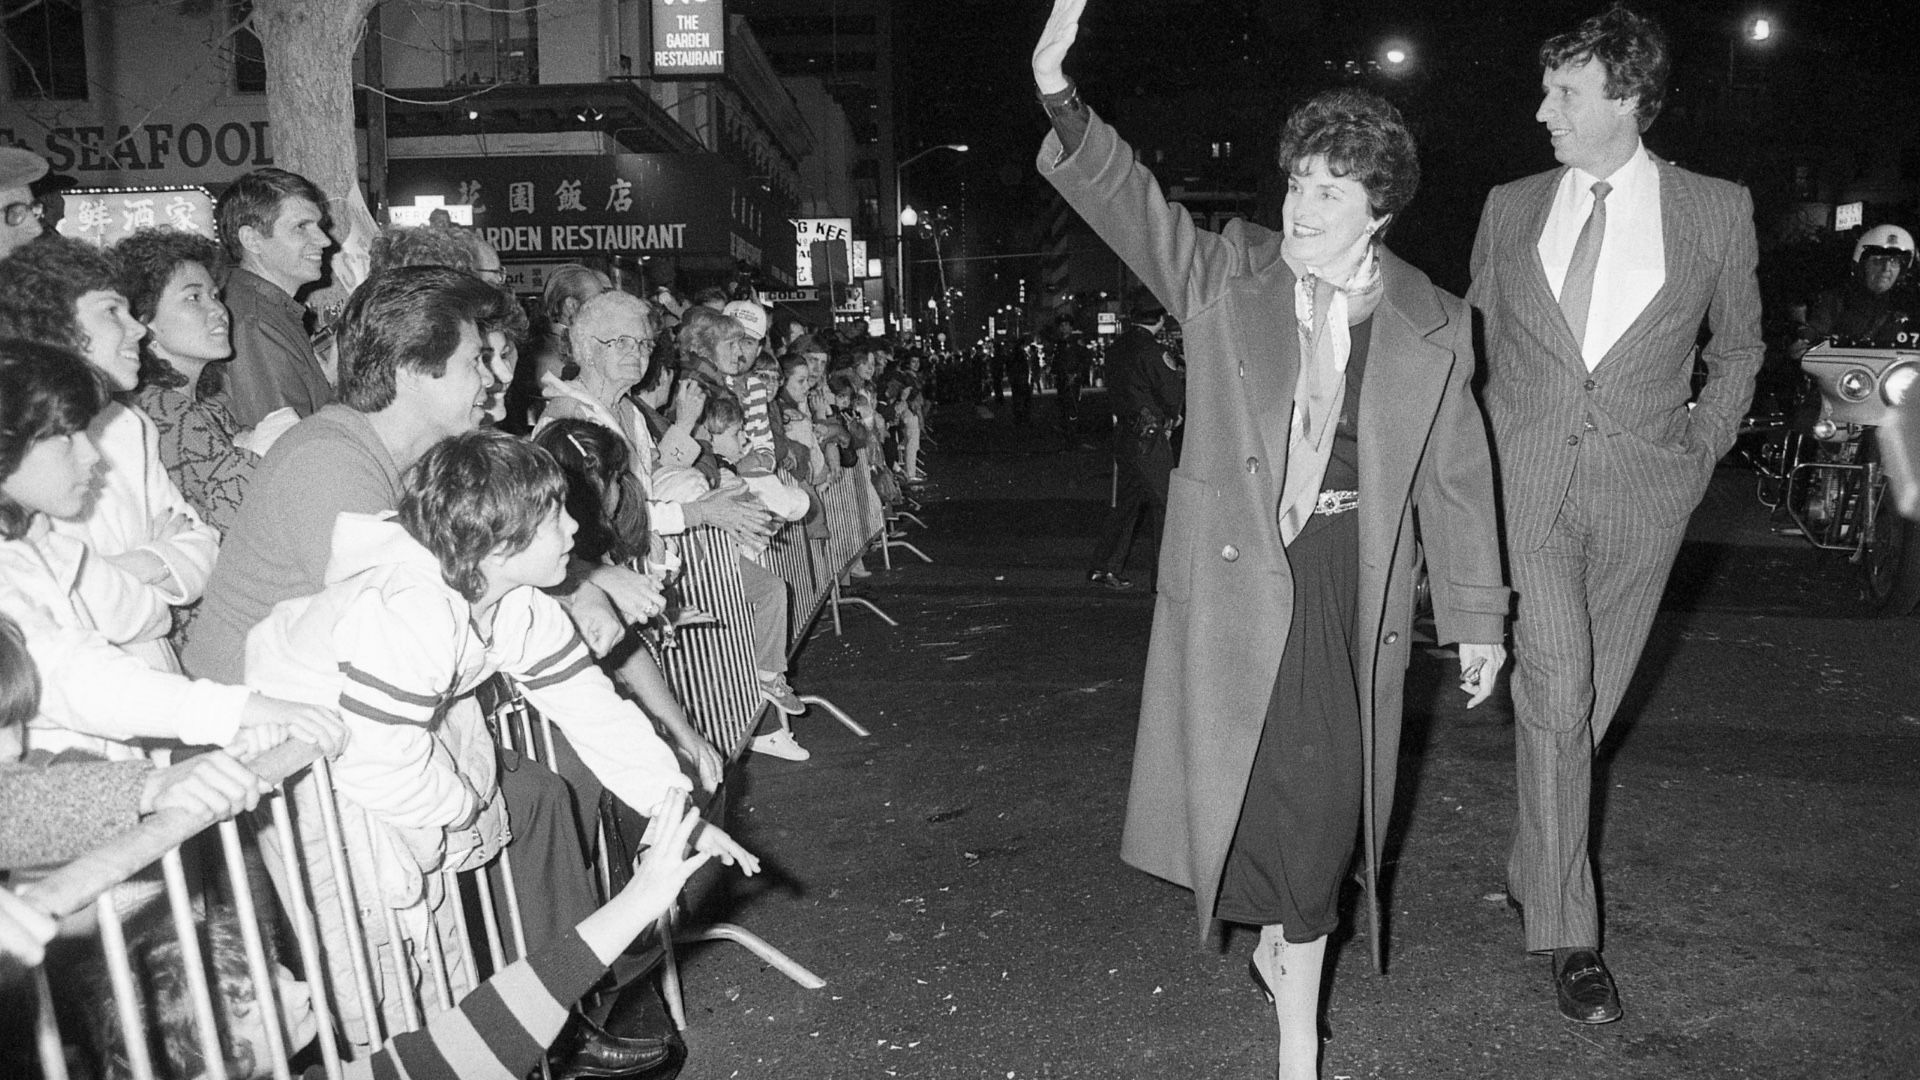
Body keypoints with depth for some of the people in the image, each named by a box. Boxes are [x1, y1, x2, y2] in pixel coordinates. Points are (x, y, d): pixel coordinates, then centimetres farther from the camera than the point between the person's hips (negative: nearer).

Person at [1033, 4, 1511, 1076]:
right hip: (1242, 565, 0)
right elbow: (1129, 202, -12)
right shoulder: (1228, 273, 1)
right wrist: (1064, 99, -30)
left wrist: (1478, 617, 8)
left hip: (1353, 576, 1)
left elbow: (1457, 478, 7)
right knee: (1262, 776, 6)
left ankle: (1282, 939, 28)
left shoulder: (1434, 325, 2)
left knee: (1323, 786, 0)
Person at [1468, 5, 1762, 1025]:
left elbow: (1738, 348, 17)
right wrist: (1475, 455, 9)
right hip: (1525, 474, 0)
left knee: (1587, 698, 8)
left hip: (1642, 486, 1)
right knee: (1555, 687, -14)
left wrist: (1703, 445, 8)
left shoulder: (1716, 210, 4)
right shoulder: (1511, 207, 8)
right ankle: (1568, 930, -6)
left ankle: (1531, 870, 29)